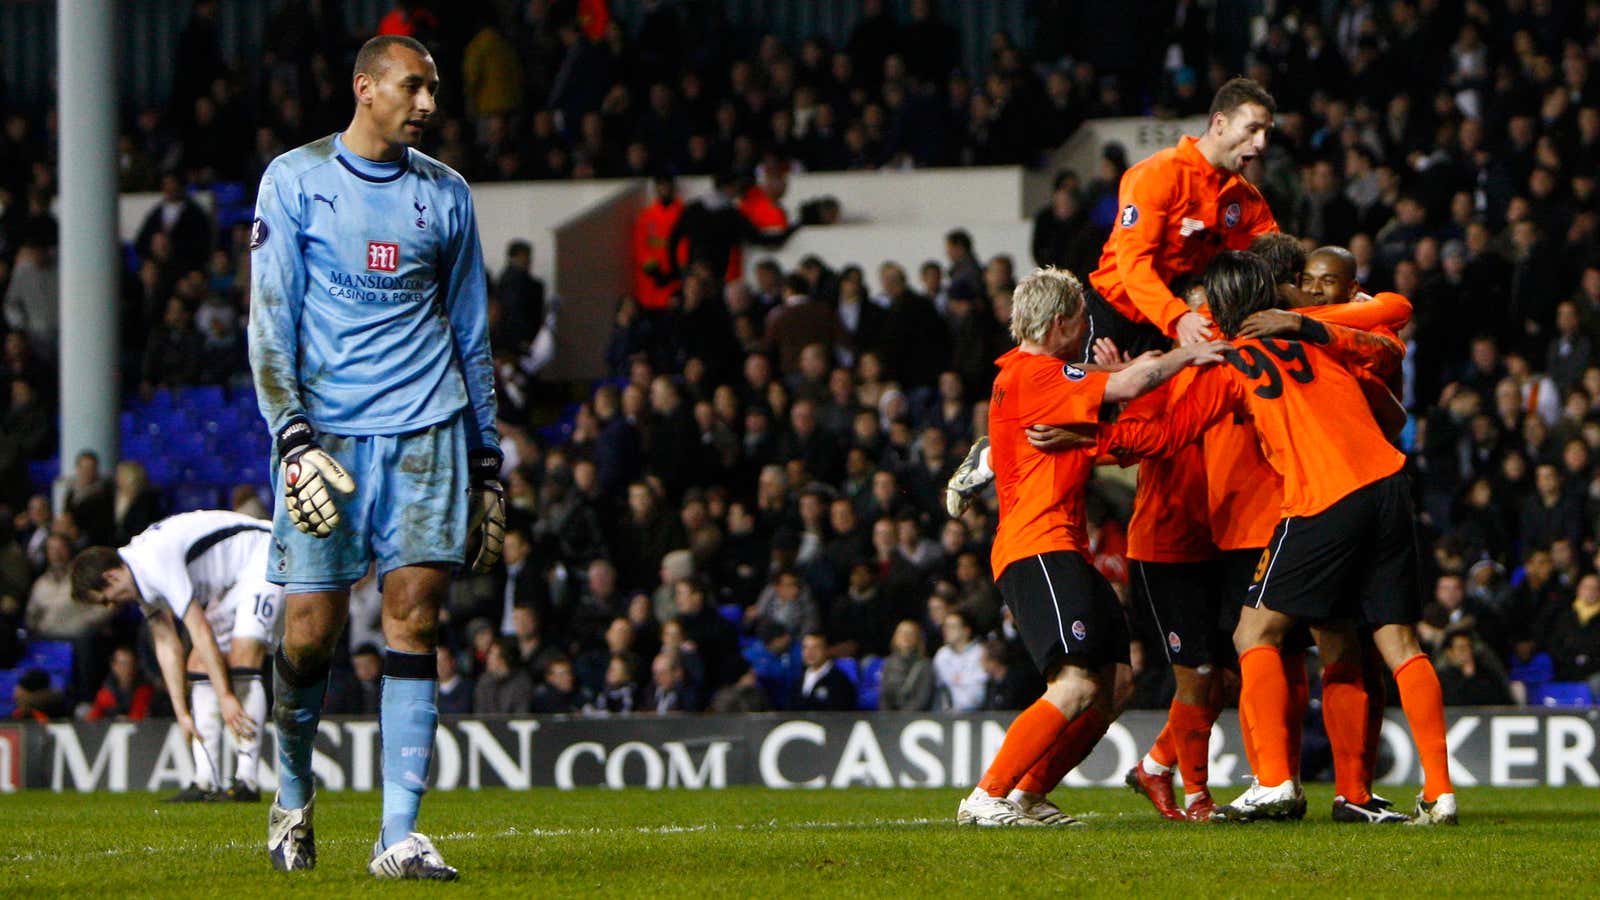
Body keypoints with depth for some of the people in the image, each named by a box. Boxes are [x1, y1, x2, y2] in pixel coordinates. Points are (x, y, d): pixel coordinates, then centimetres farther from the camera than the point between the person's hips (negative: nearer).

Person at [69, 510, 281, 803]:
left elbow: (200, 631, -28)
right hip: (230, 583, 10)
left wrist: (226, 697, -26)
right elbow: (167, 645, 8)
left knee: (242, 659, -22)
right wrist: (182, 712, 6)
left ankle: (247, 782, -24)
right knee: (198, 666, 1)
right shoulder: (141, 579, 2)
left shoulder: (156, 562, -27)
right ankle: (206, 782, -3)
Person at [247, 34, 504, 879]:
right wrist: (293, 436, -13)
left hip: (427, 429, 2)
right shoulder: (294, 181, 3)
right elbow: (270, 320, -2)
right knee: (310, 629, -3)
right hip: (325, 431, -2)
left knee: (414, 619, -8)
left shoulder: (444, 193, 13)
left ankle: (399, 835, -10)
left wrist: (487, 462, 16)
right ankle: (293, 793, 23)